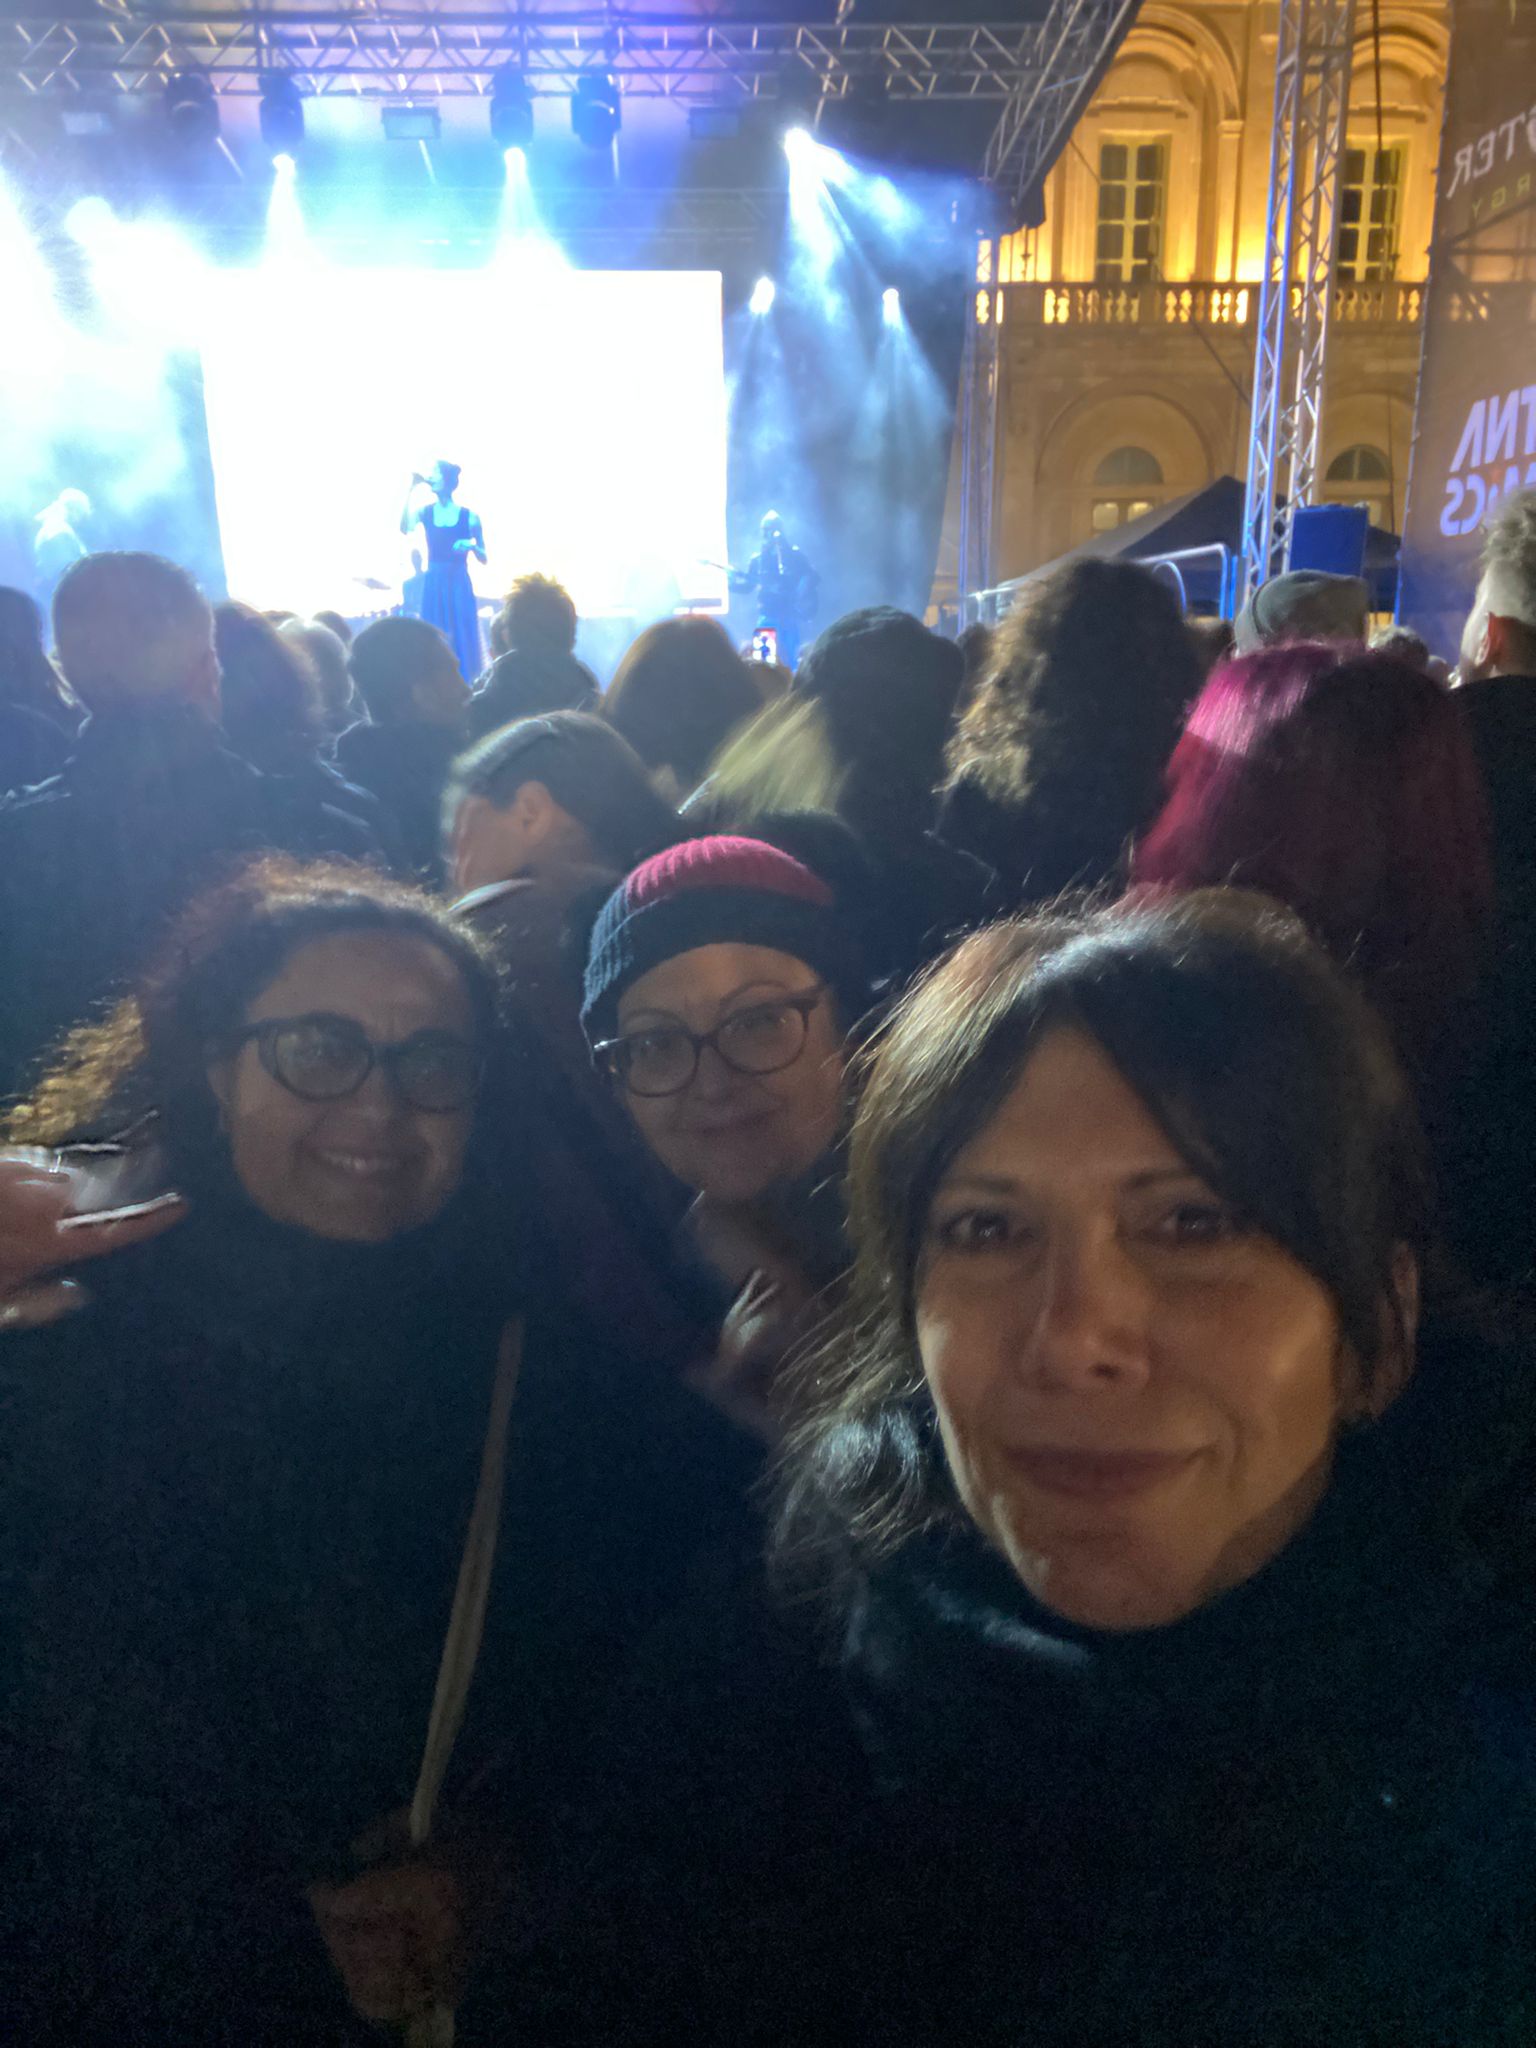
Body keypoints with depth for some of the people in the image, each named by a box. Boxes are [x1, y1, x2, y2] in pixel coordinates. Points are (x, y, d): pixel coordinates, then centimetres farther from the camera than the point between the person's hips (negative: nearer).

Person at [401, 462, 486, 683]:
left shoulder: (469, 516, 0)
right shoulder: (425, 511, 4)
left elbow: (483, 559, 6)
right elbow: (405, 528, -17)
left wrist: (471, 546, -15)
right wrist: (411, 489, -16)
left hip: (459, 586, -1)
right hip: (433, 586, 2)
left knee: (460, 644, -2)